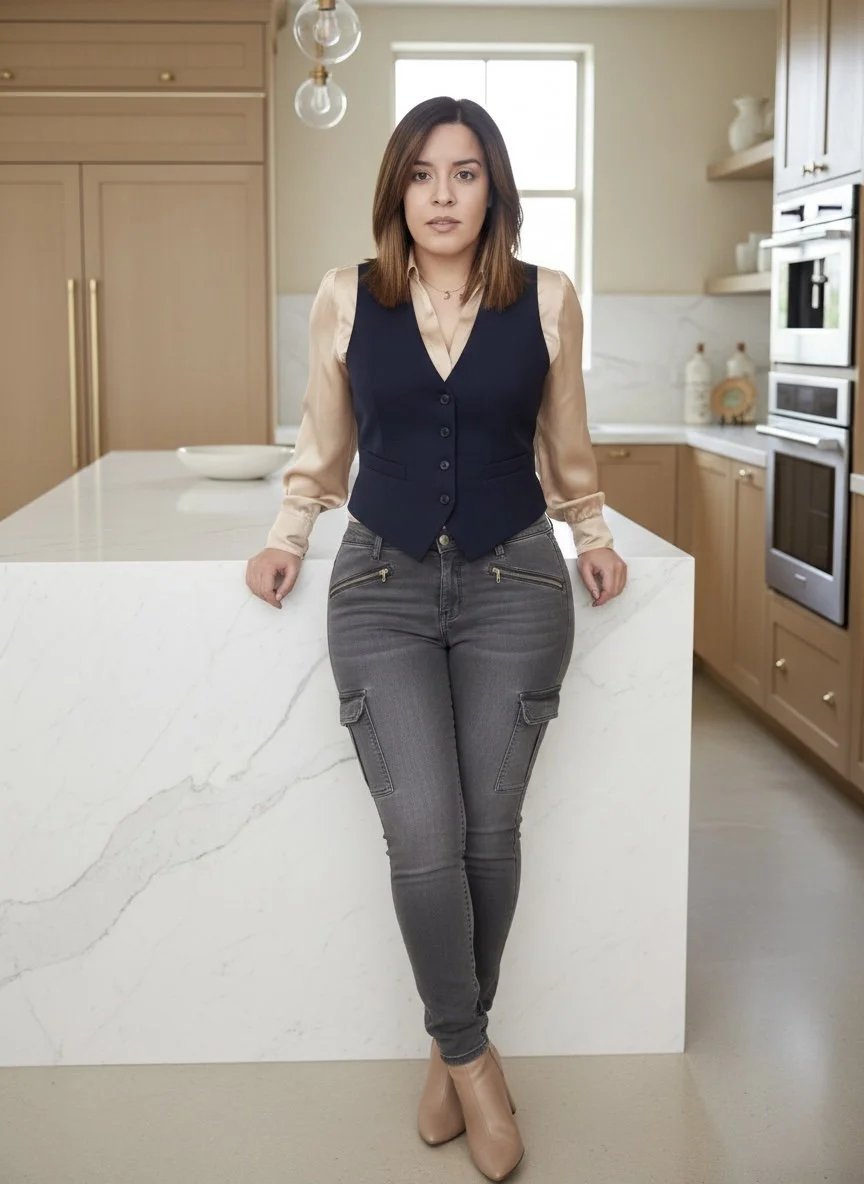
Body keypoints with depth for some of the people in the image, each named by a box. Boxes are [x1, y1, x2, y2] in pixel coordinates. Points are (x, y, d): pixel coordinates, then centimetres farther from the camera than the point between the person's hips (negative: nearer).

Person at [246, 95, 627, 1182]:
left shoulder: (546, 299, 1)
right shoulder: (346, 299, 1)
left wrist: (592, 537, 7)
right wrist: (287, 539, 5)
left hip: (514, 585, 1)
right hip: (382, 588, 0)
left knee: (490, 834, 4)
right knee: (424, 839, -9)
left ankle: (452, 1049, 27)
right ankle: (471, 1053, 15)